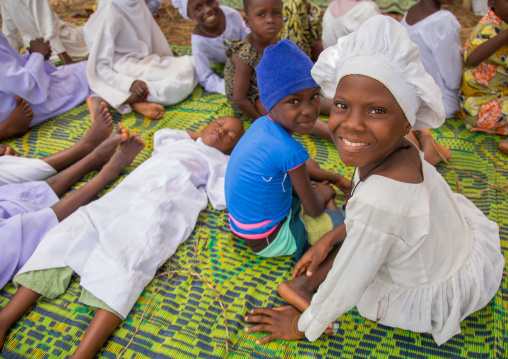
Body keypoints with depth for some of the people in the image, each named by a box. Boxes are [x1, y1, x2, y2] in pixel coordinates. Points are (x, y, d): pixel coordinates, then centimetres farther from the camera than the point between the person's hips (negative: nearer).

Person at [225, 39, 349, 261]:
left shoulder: (263, 124, -8)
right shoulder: (288, 150, -33)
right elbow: (313, 210, -17)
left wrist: (332, 178, 9)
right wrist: (322, 195, 4)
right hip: (268, 240, -8)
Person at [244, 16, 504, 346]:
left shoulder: (378, 200, -42)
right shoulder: (400, 148, -18)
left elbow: (344, 289, -27)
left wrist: (303, 326, -9)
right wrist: (329, 239, 3)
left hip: (440, 301, -7)